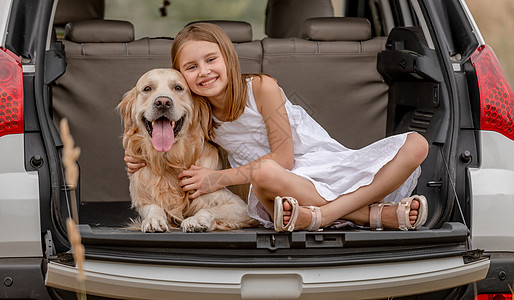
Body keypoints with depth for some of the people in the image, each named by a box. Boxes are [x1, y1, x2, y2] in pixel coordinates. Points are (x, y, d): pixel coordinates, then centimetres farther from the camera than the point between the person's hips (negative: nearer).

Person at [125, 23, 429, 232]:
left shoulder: (262, 87, -10)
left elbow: (283, 157, -13)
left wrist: (220, 178, -16)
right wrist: (146, 161, 2)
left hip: (329, 166, 0)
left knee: (416, 144, -21)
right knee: (264, 174, -39)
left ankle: (319, 216, -39)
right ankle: (376, 214, -33)